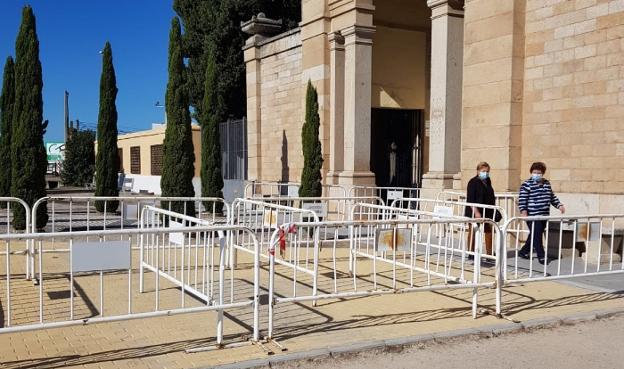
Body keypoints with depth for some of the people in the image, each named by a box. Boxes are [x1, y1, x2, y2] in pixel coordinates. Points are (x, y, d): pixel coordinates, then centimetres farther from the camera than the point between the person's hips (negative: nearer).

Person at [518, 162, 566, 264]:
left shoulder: (547, 183, 14)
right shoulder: (527, 184, -7)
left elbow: (552, 197, 21)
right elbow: (522, 199, -12)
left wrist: (559, 205, 8)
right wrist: (523, 211, -21)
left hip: (544, 215, 7)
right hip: (532, 216, -7)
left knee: (534, 235, 14)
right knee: (537, 236, -6)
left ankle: (524, 252, 29)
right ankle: (542, 257, 0)